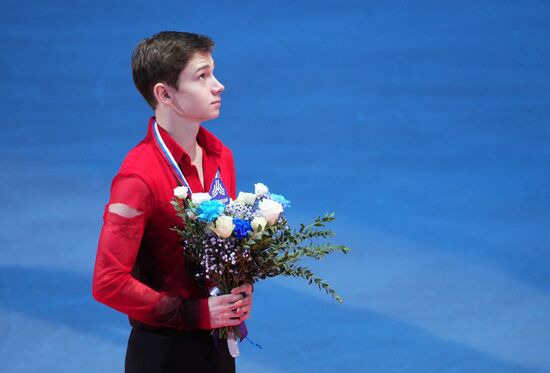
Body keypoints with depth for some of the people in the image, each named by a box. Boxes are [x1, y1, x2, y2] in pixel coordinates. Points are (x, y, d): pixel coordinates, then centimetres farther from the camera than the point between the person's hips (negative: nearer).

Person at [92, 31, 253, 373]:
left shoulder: (221, 157, 3)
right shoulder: (139, 177, -19)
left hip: (219, 343, 6)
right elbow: (109, 284, -20)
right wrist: (196, 313, -18)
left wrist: (242, 291, -3)